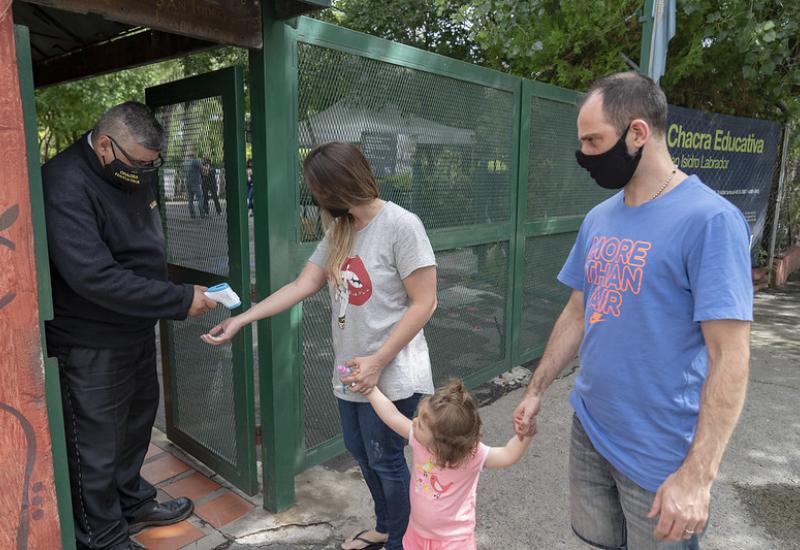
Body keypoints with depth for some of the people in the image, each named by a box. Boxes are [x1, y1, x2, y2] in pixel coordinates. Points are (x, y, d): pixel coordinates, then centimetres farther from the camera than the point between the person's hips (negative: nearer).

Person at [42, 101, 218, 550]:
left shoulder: (135, 171, 1)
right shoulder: (66, 186, -24)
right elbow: (95, 277, -32)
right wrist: (180, 300, -30)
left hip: (137, 327, 8)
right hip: (92, 343, -8)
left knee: (138, 419, 22)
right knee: (98, 444, 7)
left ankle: (132, 502, 44)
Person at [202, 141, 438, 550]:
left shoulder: (401, 226, -18)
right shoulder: (338, 231, 6)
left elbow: (423, 304, -19)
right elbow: (303, 285, 3)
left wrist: (378, 362, -20)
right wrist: (241, 319, -2)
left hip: (391, 374, -7)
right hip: (351, 371, 8)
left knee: (385, 460, 8)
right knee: (360, 452, 21)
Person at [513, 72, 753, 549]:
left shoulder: (709, 219, -18)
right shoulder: (599, 218, 3)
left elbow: (729, 357, -20)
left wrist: (697, 474, -23)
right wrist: (536, 391, 12)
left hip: (661, 456, -6)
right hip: (589, 432, 6)